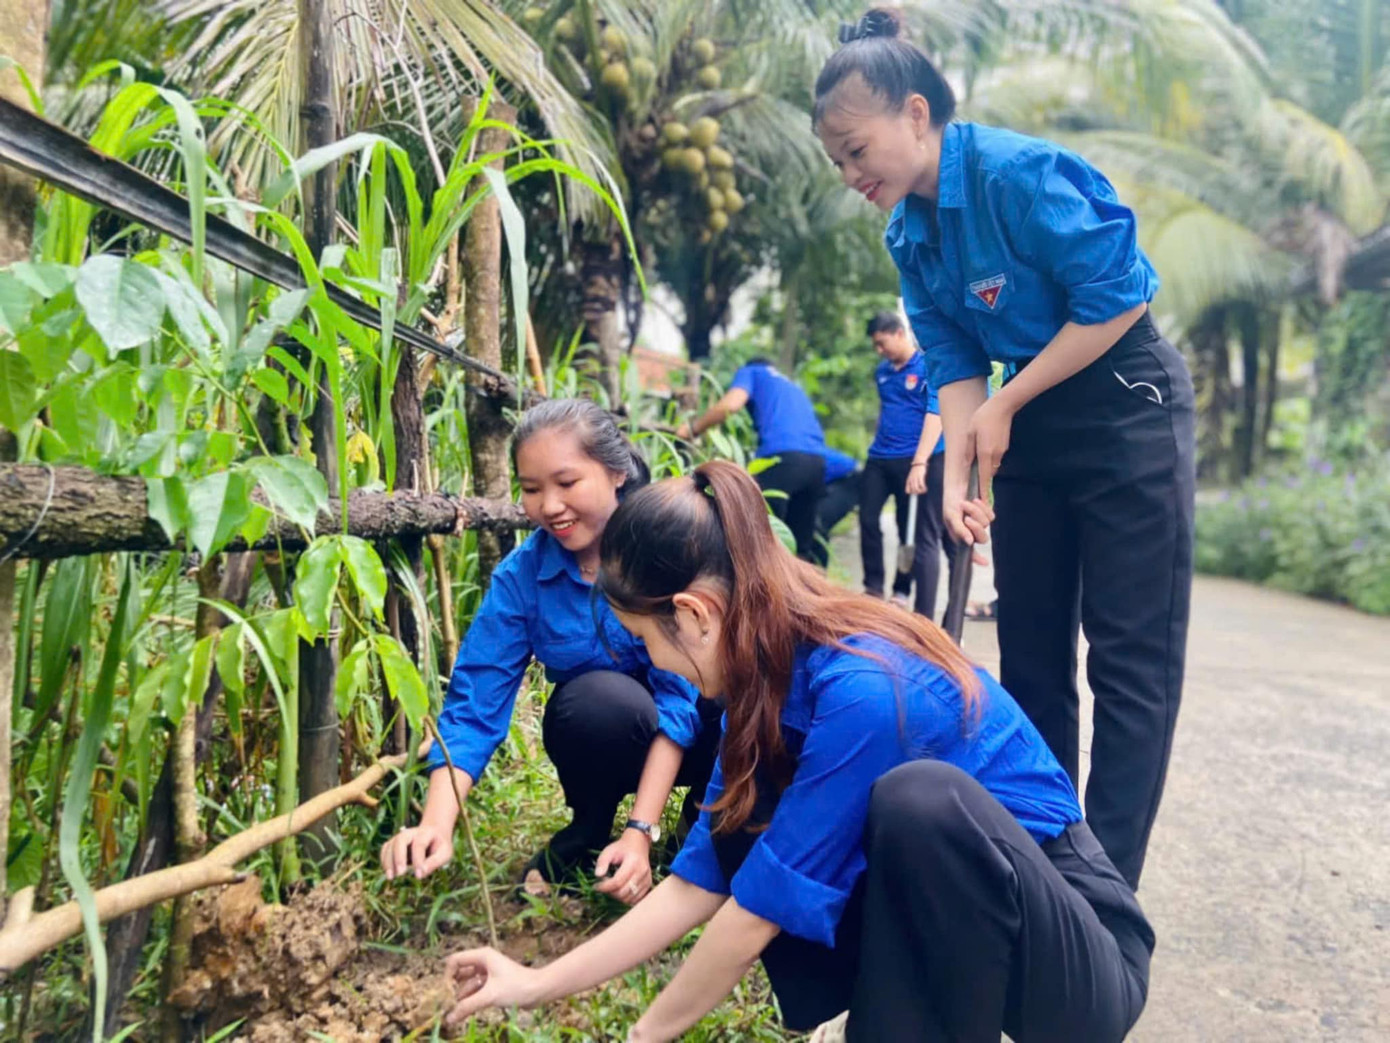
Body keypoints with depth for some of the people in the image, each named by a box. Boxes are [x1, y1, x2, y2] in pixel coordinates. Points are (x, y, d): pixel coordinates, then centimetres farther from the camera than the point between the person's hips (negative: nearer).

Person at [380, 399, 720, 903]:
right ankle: (588, 834, -3)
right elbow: (475, 703, -18)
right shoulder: (520, 576, -13)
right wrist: (436, 827, -34)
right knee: (597, 697, -34)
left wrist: (642, 830, -31)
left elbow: (681, 692, -25)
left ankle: (706, 810, -1)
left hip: (693, 733, -1)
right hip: (608, 741, 2)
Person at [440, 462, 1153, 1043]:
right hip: (944, 926, 7)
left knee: (921, 797, -35)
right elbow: (699, 881, 1)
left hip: (1078, 953, -7)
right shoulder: (768, 676, -3)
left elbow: (759, 905, -21)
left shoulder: (861, 693, -30)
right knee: (743, 811, -3)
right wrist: (540, 985, 4)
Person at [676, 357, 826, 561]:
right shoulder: (793, 387, 39)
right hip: (816, 460, 7)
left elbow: (730, 405, -1)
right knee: (801, 547, 13)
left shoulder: (750, 371, 19)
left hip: (782, 456, -7)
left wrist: (693, 429, 11)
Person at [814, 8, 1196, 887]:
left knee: (1130, 663, -4)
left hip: (1127, 411, -7)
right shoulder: (911, 235, 2)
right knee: (1031, 656, 10)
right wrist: (960, 469, -16)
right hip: (1030, 426, 8)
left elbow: (1119, 298, -21)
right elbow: (955, 362, 0)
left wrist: (1005, 407, -16)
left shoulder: (1019, 173, -21)